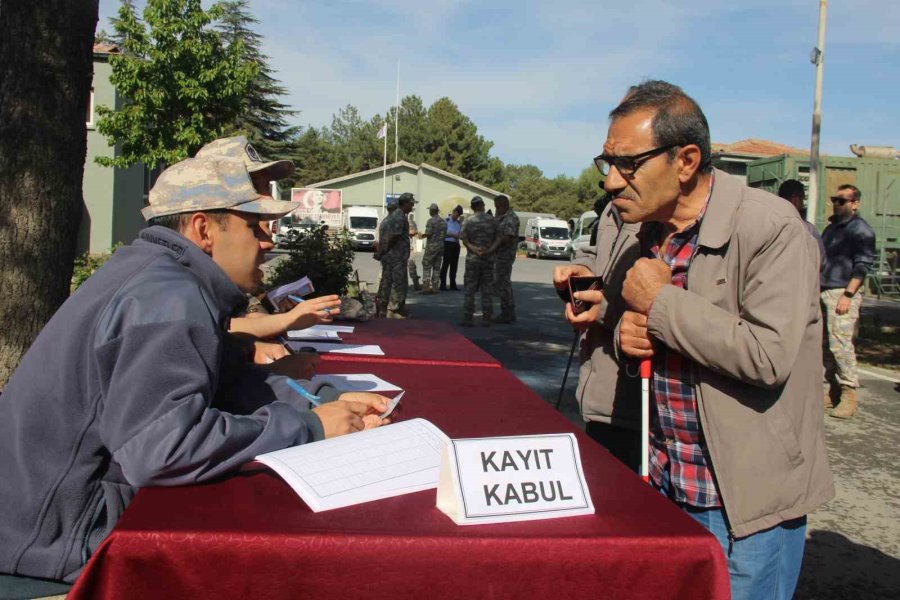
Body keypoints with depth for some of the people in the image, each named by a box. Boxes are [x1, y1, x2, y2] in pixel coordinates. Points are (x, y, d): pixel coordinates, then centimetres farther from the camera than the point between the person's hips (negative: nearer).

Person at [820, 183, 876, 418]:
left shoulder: (860, 229, -4)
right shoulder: (831, 227, 21)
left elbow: (863, 264, -11)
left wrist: (847, 294, -18)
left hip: (843, 293, -8)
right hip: (823, 291, 8)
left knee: (840, 342, -13)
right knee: (825, 343, 6)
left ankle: (849, 395, -7)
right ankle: (833, 389, 14)